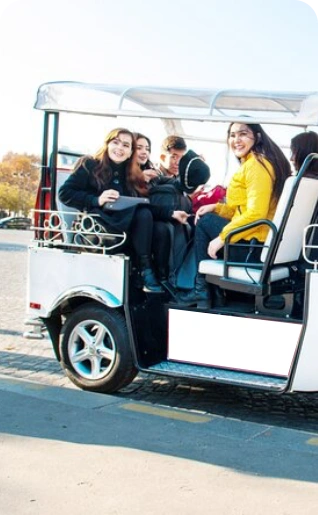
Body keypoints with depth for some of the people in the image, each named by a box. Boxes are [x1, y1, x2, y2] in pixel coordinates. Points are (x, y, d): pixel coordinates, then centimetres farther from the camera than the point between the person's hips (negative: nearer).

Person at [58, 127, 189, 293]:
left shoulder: (132, 176, 17)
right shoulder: (89, 165, 3)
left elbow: (146, 207, 7)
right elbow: (64, 193, -6)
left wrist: (171, 214, -9)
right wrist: (97, 200, -19)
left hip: (122, 230, 5)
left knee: (144, 215, -25)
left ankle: (146, 271, -28)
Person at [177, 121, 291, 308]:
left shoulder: (256, 164, -15)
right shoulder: (254, 162, 16)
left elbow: (255, 214, -24)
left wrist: (222, 238, -16)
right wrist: (215, 208, 10)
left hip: (254, 246, -10)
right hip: (268, 244, 10)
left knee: (205, 221, 3)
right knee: (209, 216, 25)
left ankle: (202, 289, 10)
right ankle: (215, 288, 24)